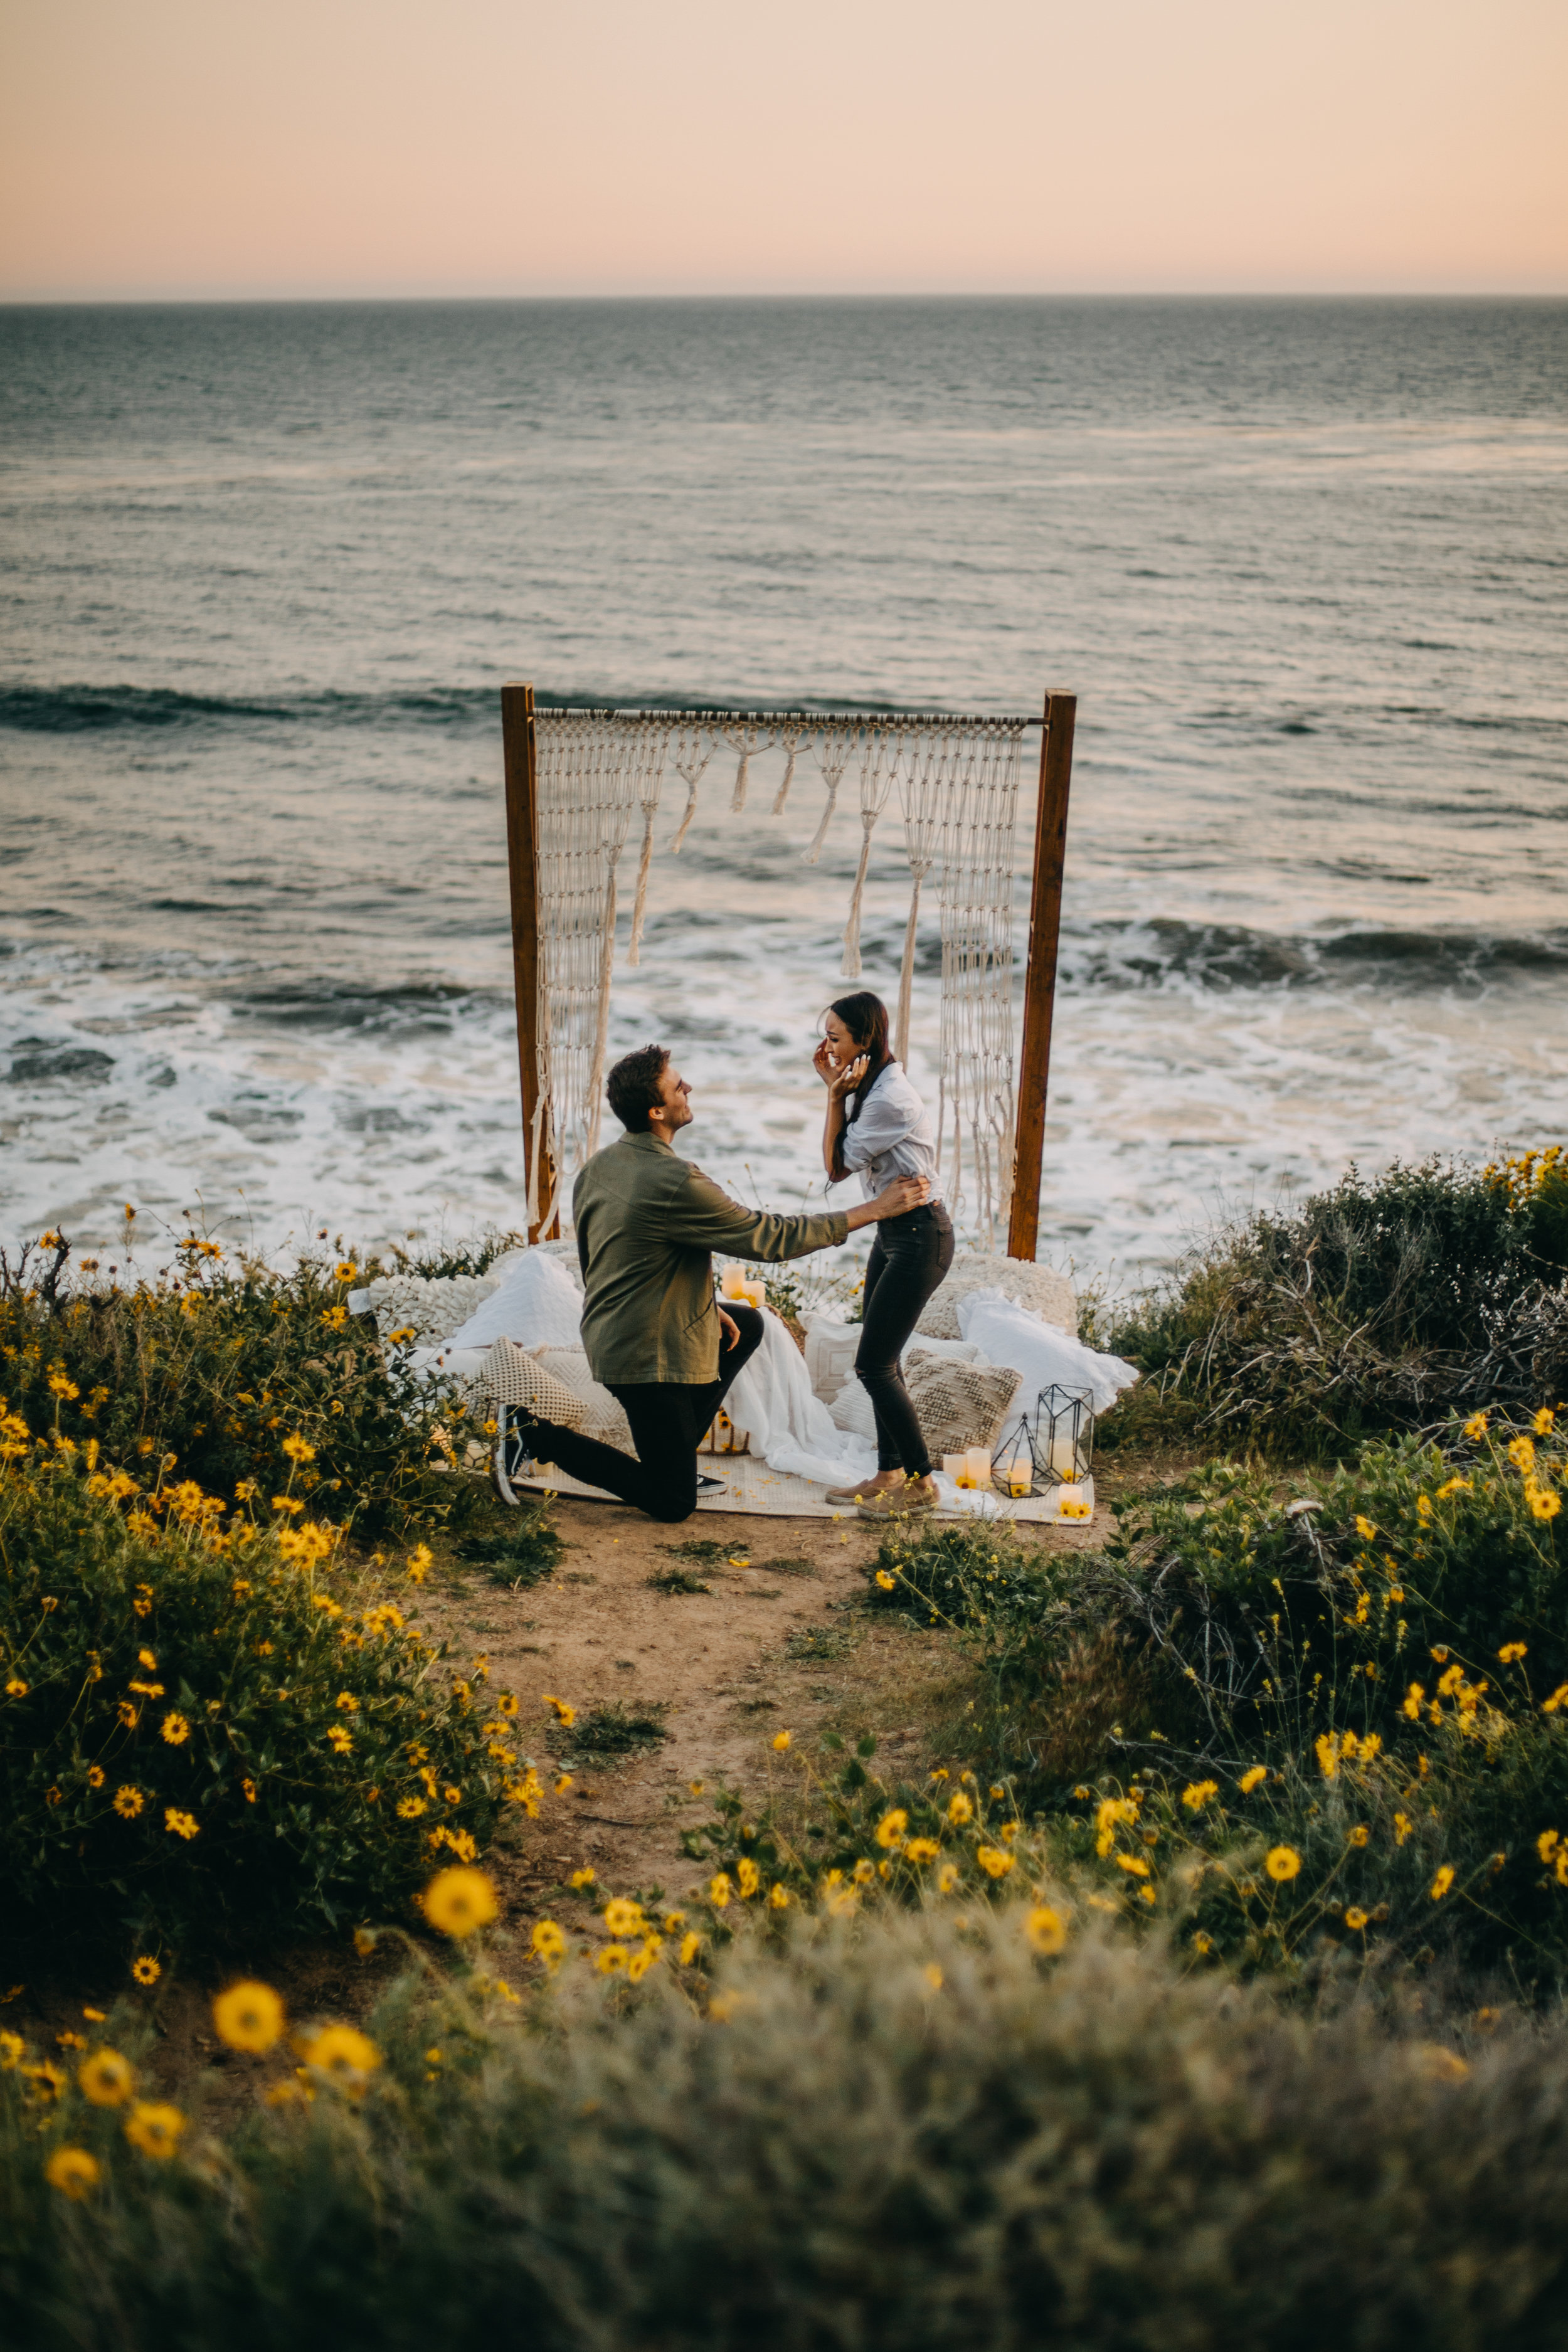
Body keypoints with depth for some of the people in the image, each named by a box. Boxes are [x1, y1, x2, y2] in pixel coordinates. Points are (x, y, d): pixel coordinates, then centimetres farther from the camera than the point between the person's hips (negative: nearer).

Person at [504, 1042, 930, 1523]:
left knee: (748, 1326, 27)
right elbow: (773, 1238, -18)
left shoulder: (598, 1167, 2)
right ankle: (539, 1436, -1)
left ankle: (676, 1449, 25)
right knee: (673, 1504, 1)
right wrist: (876, 1210, -13)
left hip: (608, 1333, 9)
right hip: (646, 1355, -9)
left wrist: (706, 1306, 13)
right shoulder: (676, 1182, -26)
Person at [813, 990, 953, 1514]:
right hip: (893, 1231, 10)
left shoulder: (890, 1098, -23)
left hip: (920, 1236, -10)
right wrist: (835, 1089, 2)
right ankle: (889, 1474, 21)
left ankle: (921, 1483, 6)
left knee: (874, 1365, -6)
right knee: (881, 1361, 12)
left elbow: (839, 1165, -15)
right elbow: (838, 1165, 6)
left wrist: (836, 1096, -13)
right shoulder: (869, 1087, 8)